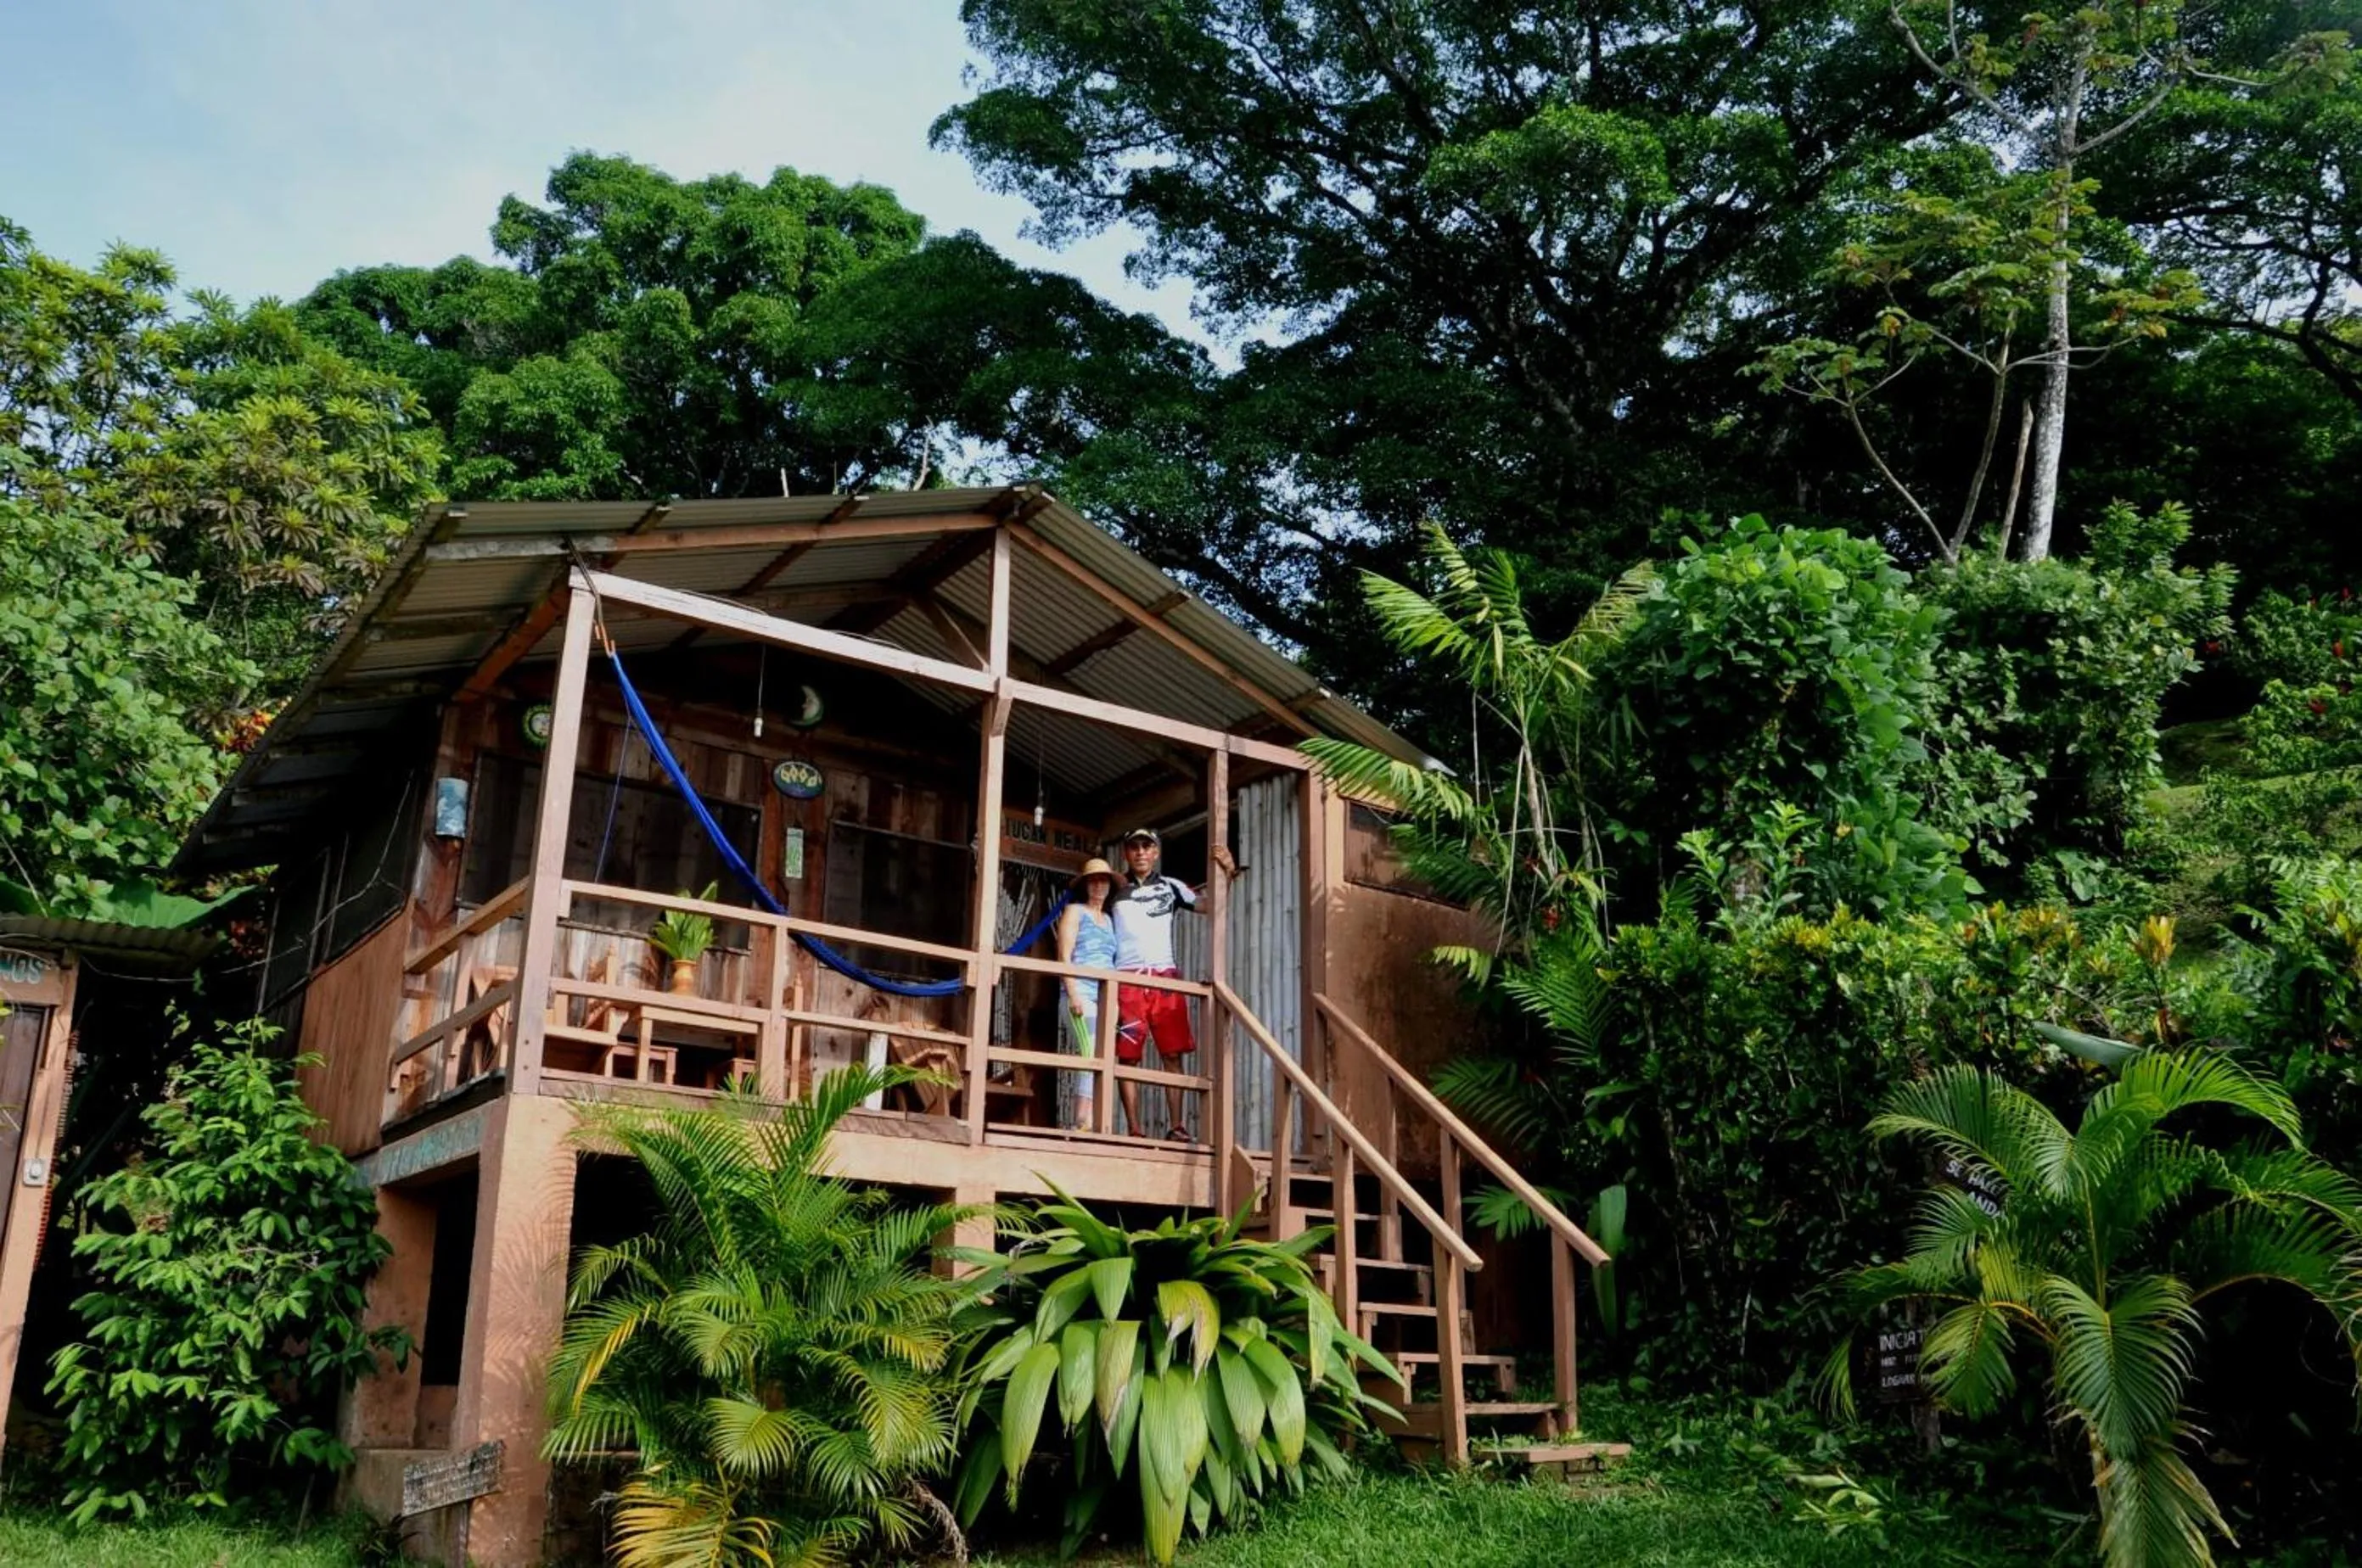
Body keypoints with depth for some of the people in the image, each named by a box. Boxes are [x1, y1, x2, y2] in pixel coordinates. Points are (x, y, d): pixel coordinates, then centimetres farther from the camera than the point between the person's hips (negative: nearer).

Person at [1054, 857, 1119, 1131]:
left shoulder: (1109, 919, 25)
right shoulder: (1075, 911, 9)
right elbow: (1064, 956, 0)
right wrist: (1073, 994, -12)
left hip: (1106, 998, 6)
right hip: (1082, 994, -6)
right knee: (1090, 1054, -20)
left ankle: (1090, 1123, -9)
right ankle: (1084, 1122, -26)